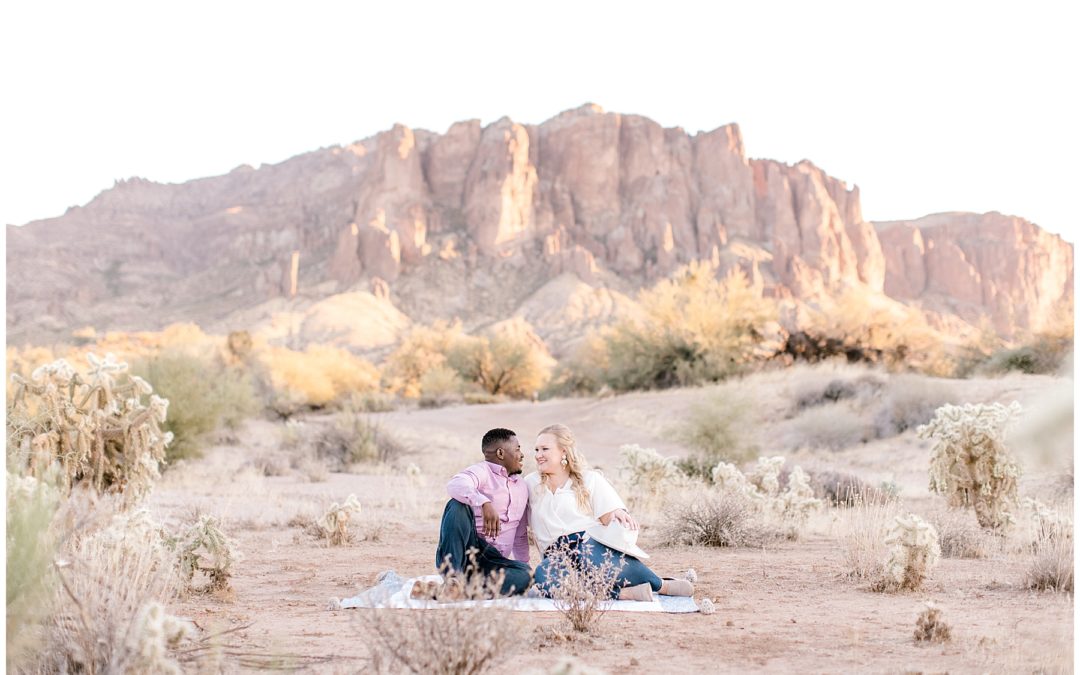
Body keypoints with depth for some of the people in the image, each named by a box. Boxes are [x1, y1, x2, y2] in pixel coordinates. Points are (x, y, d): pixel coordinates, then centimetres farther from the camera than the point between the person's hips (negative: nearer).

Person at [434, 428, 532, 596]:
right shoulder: (482, 471, -2)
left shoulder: (522, 487, 22)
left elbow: (520, 535, 31)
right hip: (466, 548, -5)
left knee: (525, 574, -26)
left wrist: (523, 564, 23)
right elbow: (455, 485, -27)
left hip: (493, 560, 5)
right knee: (458, 506, -32)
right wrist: (485, 503, -41)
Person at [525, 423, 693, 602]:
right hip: (559, 558, 2)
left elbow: (611, 521, 1)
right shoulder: (531, 484, 15)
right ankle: (622, 593, -38)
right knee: (543, 576, -36)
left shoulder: (590, 480, 9)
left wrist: (618, 514, -21)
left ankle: (662, 585, -26)